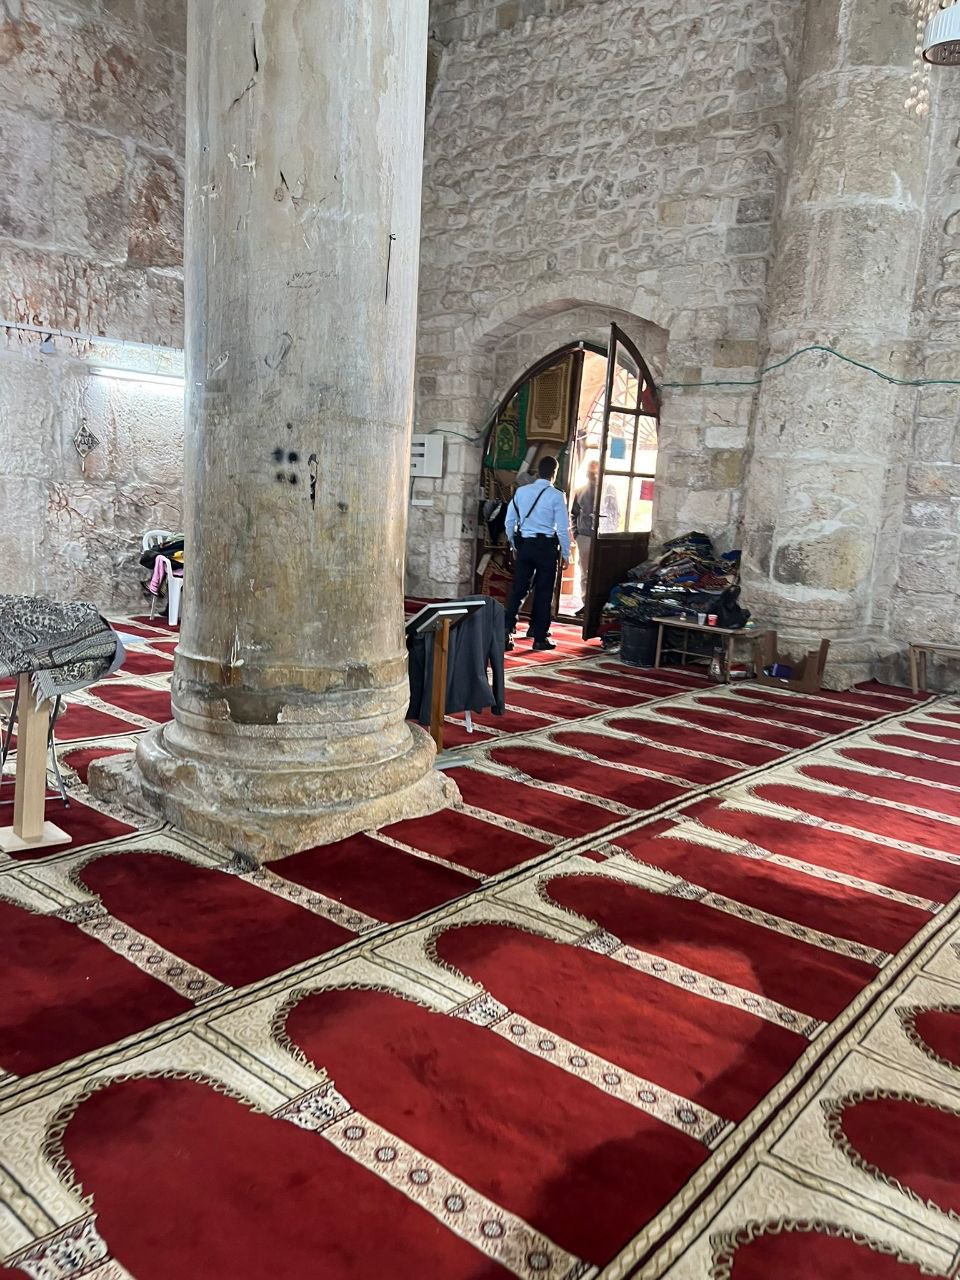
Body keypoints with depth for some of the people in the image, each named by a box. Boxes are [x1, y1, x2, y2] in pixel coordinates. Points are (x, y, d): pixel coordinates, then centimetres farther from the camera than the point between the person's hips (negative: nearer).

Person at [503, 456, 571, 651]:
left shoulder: (521, 491, 4)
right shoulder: (556, 496, -7)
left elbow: (509, 522, 7)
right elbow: (563, 528, -7)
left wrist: (515, 545, 19)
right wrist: (565, 554, 3)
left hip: (524, 545, 3)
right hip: (546, 547, -3)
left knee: (518, 590, 7)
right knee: (544, 593, 6)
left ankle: (507, 632, -1)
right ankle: (540, 639, 11)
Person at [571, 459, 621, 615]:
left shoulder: (609, 490, 1)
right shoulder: (580, 492, 13)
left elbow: (615, 514, -1)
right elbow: (574, 513, 21)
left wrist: (612, 535, -8)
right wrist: (575, 531, 8)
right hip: (584, 536, 4)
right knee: (585, 572, 8)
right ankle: (586, 603, 16)